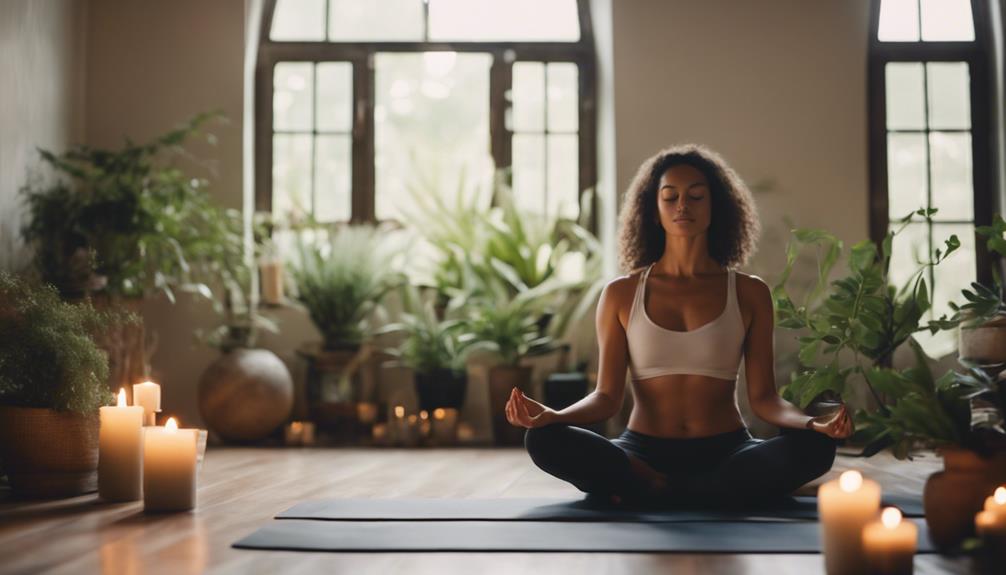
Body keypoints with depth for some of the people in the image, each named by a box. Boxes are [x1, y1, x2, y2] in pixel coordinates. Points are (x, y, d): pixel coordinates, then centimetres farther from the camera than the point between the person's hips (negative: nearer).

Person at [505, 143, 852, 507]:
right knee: (544, 440, -28)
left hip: (726, 453, 1)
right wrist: (553, 416, -21)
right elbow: (606, 397, 0)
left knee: (813, 448, -31)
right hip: (642, 454, -1)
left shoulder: (749, 293, 6)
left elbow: (763, 396, 1)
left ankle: (642, 494, -24)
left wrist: (812, 423, -20)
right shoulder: (621, 294, 6)